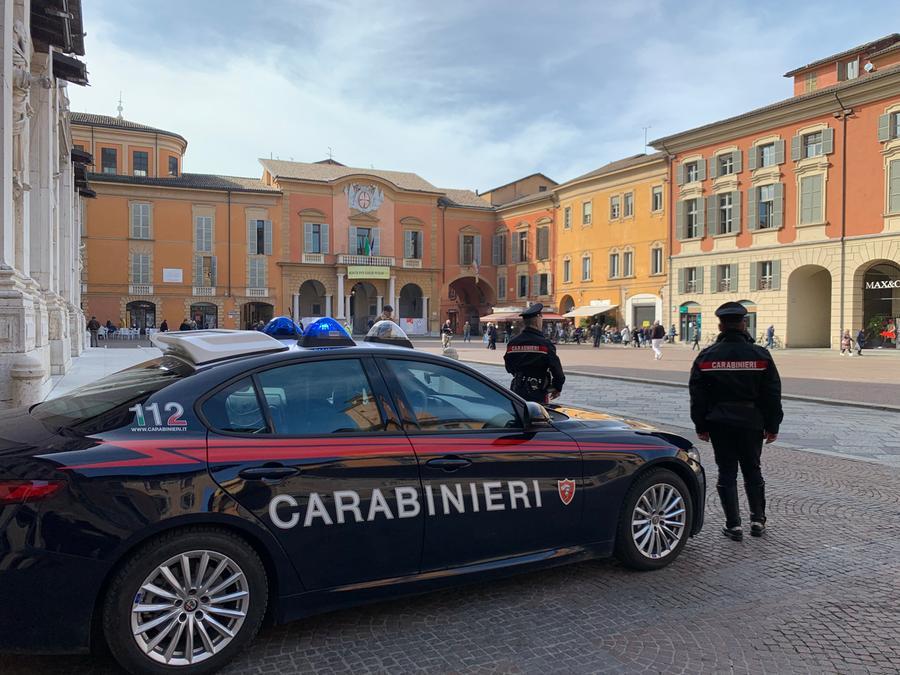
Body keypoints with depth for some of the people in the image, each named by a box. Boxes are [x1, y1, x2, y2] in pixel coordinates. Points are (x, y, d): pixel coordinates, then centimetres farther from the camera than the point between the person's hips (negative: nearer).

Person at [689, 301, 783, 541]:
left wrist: (701, 426, 6)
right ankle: (758, 519, 22)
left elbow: (698, 396, -2)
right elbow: (772, 394, 0)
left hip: (719, 423, -1)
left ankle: (733, 525, 7)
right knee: (752, 470, 16)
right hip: (751, 422, 1)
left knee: (727, 472, 6)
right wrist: (772, 426, 8)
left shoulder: (706, 357, -4)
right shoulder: (760, 355, -3)